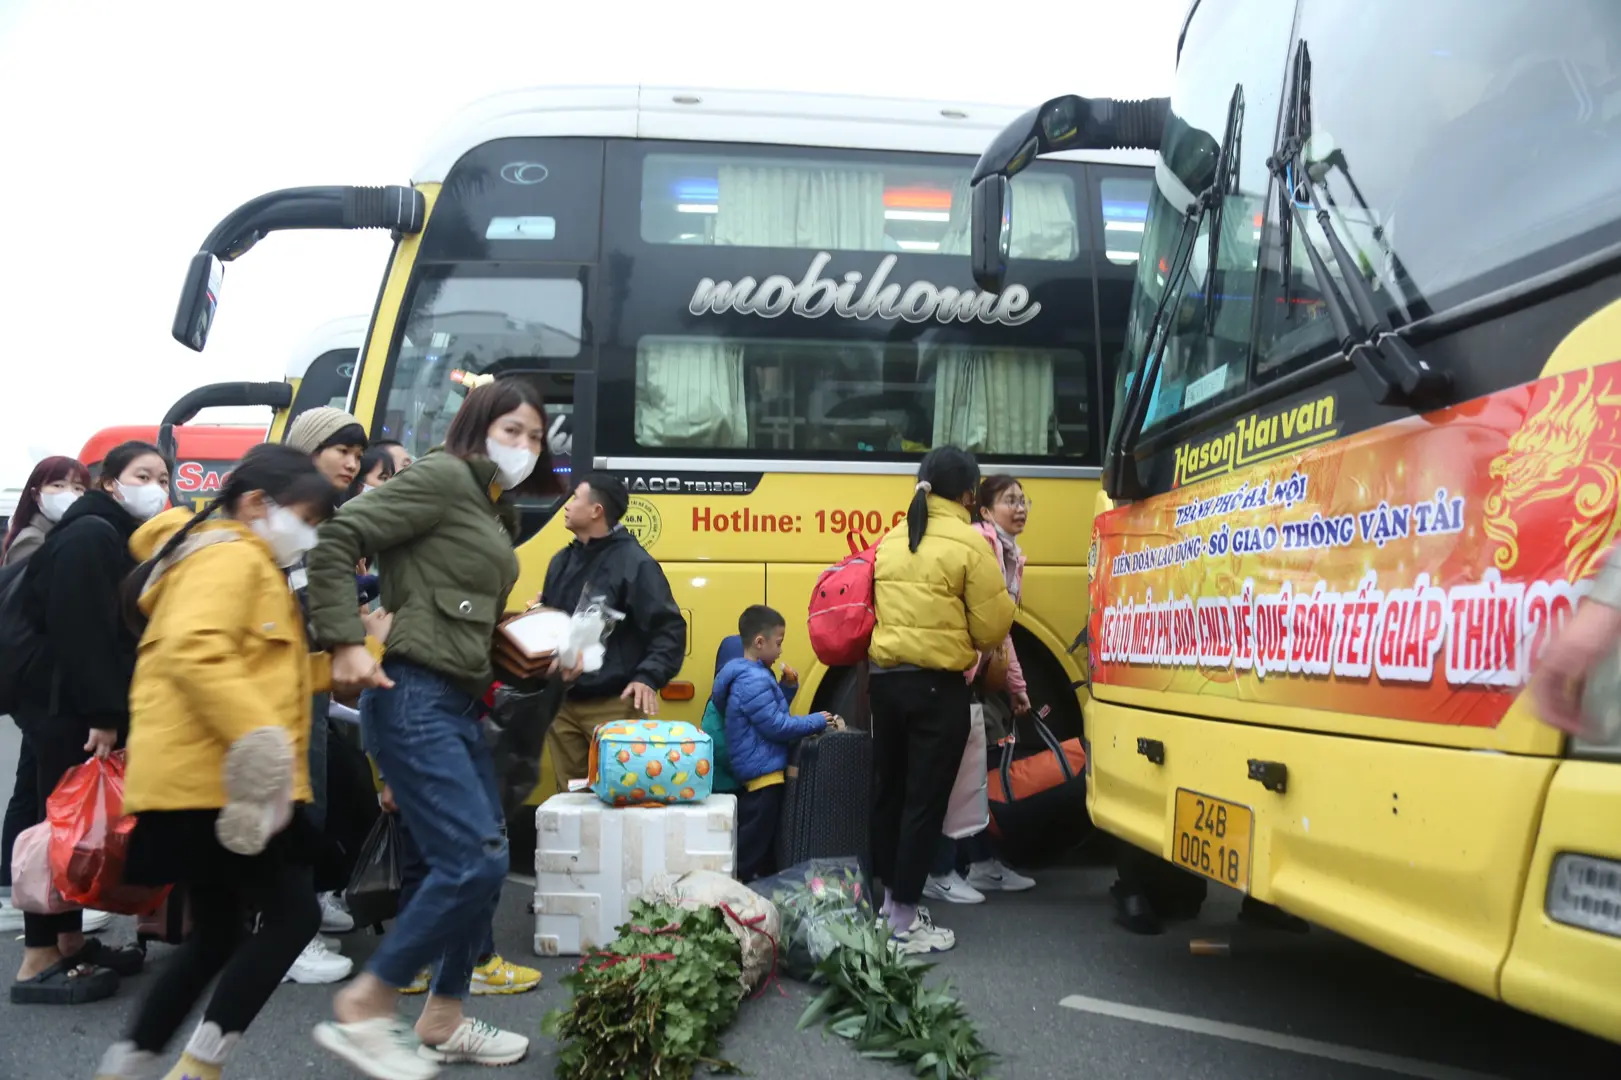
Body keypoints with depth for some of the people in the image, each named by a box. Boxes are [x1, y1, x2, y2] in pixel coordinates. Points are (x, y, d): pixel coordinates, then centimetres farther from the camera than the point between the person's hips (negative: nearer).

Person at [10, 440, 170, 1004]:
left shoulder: (130, 541, 16)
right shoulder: (89, 536, -14)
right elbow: (79, 632, -23)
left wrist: (114, 711, 15)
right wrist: (102, 713, -25)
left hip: (91, 707, 10)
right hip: (68, 708, -9)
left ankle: (69, 943, 24)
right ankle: (38, 963, 1)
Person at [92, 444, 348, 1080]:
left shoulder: (245, 563, 23)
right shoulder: (232, 555, -11)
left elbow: (262, 672, 25)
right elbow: (192, 651, -28)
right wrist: (258, 734, -33)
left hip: (209, 781, 11)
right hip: (214, 779, -11)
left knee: (216, 936, 16)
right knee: (293, 913, -7)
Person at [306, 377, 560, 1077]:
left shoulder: (496, 513, 20)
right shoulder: (442, 477, -7)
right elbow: (337, 538, -13)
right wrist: (345, 643, -19)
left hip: (460, 703, 10)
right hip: (414, 698, -10)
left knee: (483, 862, 12)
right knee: (472, 860, -13)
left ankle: (442, 1024, 25)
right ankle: (361, 1011, 2)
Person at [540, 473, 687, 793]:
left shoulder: (634, 563, -10)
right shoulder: (562, 561, 12)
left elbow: (671, 629, -13)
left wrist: (649, 677, -23)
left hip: (613, 707, -7)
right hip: (563, 704, 7)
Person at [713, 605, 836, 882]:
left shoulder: (753, 675, 11)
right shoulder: (754, 680, -22)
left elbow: (772, 710, 19)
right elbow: (776, 726, -23)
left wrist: (787, 687, 5)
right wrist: (816, 722, -14)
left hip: (761, 770, 11)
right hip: (763, 771, -11)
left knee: (766, 837, 20)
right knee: (753, 840, -3)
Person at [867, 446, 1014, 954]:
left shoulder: (890, 541, 7)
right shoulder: (969, 543, -10)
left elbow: (878, 610, 9)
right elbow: (992, 629, -7)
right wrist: (1007, 593, 10)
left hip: (886, 679, 6)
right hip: (937, 686, -6)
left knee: (888, 791, 17)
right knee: (925, 801, 1)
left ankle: (890, 899, 30)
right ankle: (905, 921, 6)